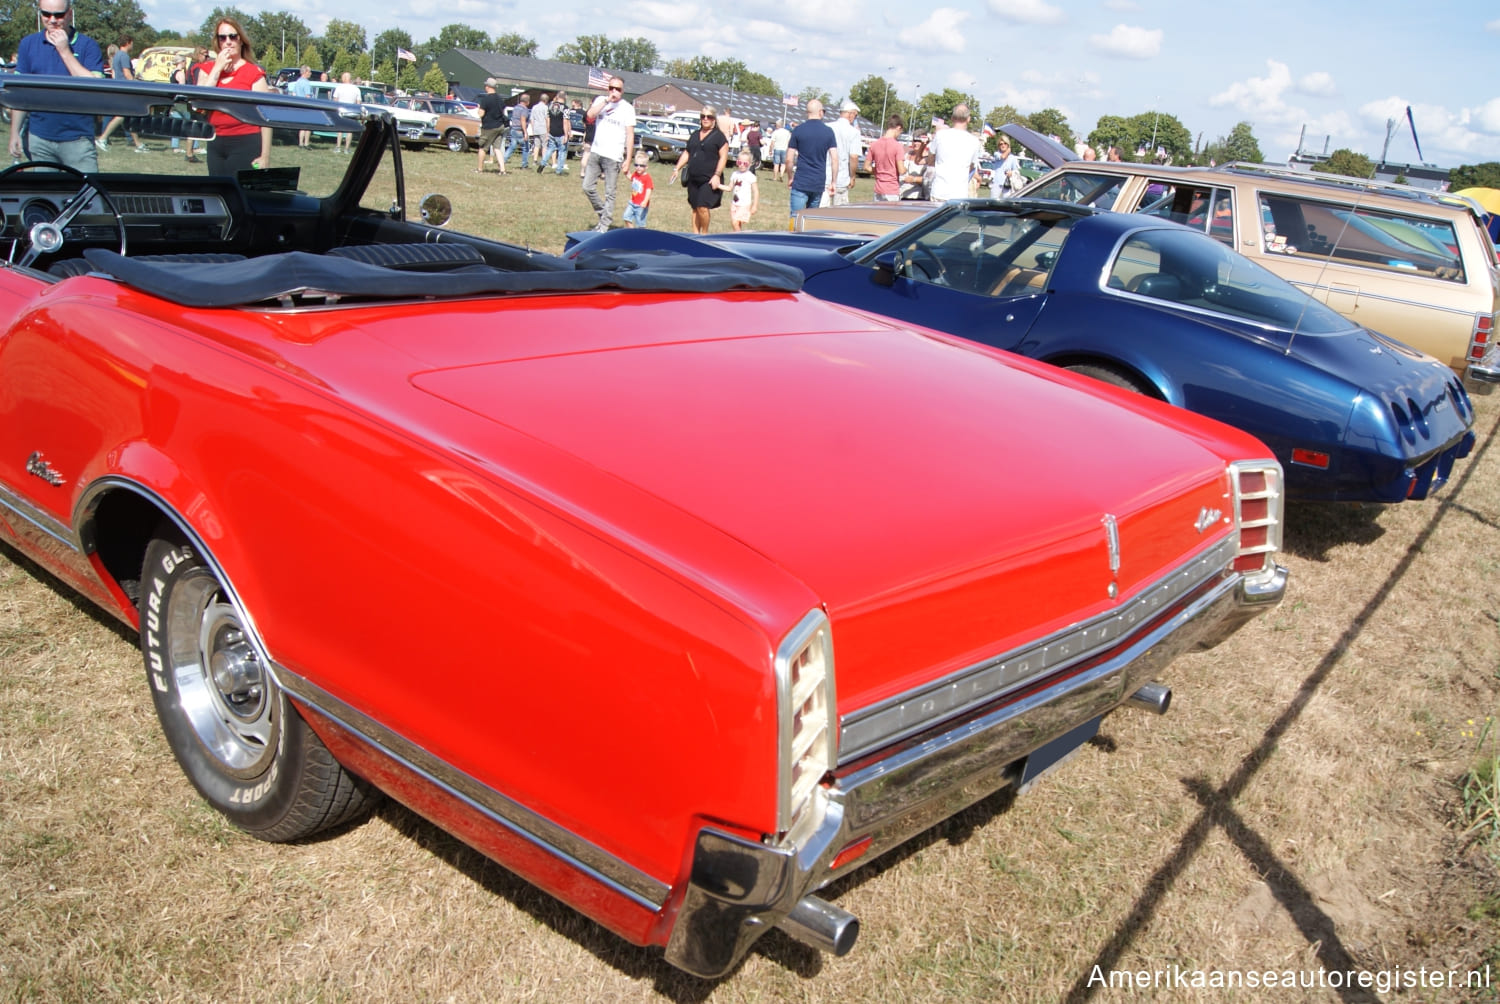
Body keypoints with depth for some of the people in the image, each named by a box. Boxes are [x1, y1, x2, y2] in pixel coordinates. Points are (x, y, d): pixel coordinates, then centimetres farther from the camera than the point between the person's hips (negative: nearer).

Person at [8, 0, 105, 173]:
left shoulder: (87, 45, 0)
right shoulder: (28, 44, 10)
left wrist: (65, 51, -12)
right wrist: (14, 133, 7)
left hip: (77, 139, -3)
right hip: (38, 138, 3)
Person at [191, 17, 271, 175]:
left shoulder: (253, 73, -3)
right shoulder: (207, 70, 11)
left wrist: (265, 156, -14)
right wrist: (217, 69, -5)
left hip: (246, 143, -5)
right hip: (215, 144, 5)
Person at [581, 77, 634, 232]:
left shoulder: (627, 108, -1)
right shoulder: (601, 100, 8)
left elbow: (630, 135, -3)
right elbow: (590, 115, -10)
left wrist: (628, 159, -8)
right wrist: (607, 101, -14)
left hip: (613, 156, -4)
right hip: (595, 152, 4)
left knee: (609, 193, -2)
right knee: (588, 187, 6)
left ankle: (604, 226, 3)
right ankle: (603, 213, 24)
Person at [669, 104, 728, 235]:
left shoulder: (719, 136, -2)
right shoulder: (695, 135, 17)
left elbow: (723, 157, -8)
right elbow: (686, 153, 22)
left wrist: (717, 175, -16)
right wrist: (677, 168, 11)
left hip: (709, 180, -6)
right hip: (693, 179, 6)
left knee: (703, 207, -16)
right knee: (695, 208, 9)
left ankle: (704, 233, 1)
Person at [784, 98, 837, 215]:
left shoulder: (798, 130, -2)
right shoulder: (828, 132, 3)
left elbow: (789, 159, -3)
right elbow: (834, 159, -1)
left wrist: (790, 178, 10)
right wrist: (833, 182, 6)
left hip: (800, 183, -3)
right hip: (819, 184, 3)